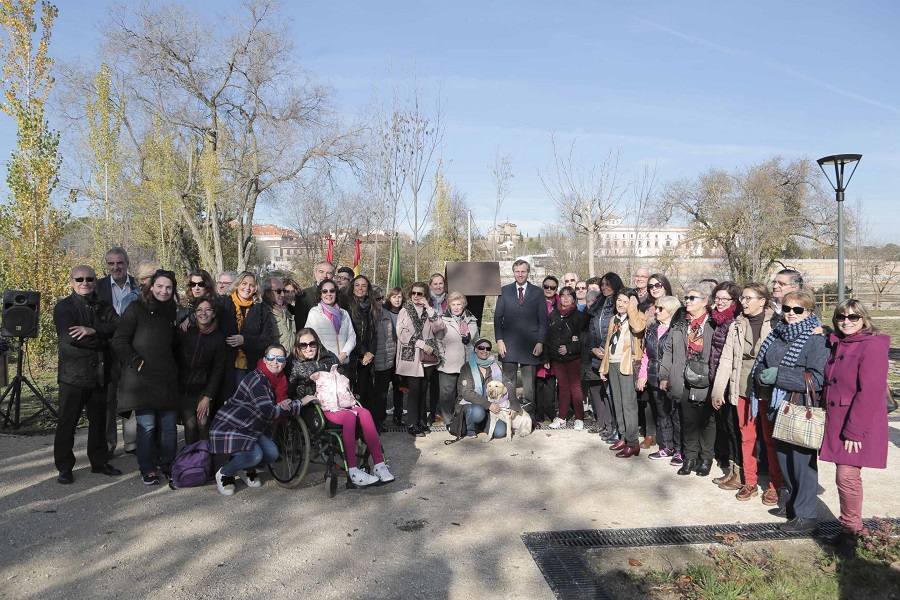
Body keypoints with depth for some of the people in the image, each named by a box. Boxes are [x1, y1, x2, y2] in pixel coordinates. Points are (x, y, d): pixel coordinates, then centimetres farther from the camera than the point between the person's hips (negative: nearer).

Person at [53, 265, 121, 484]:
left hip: (99, 374, 4)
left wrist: (93, 330, -23)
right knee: (67, 422, 4)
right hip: (73, 375, -4)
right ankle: (64, 467, 15)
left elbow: (119, 326, -9)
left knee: (99, 420, 13)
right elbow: (69, 337, -19)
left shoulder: (103, 307, 10)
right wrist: (102, 338, -13)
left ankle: (99, 461, 25)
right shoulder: (63, 307, -3)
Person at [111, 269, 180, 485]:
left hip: (168, 379, 5)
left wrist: (175, 368, 12)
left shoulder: (172, 312, 14)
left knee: (169, 425, 7)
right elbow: (119, 341, -6)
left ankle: (167, 464, 23)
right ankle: (147, 469, 12)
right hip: (142, 379, -5)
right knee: (146, 426, -2)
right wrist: (137, 363, -10)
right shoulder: (136, 309, -2)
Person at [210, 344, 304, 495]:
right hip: (228, 428, -9)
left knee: (272, 454, -8)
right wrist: (299, 403, -26)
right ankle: (224, 474, -1)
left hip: (250, 430, 9)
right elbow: (269, 411, -31)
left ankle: (245, 469, 21)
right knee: (254, 455, -29)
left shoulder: (278, 379, 4)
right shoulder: (258, 379, -24)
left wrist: (285, 403, -21)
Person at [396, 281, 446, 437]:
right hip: (411, 357, -3)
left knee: (423, 390, 7)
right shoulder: (405, 311, 4)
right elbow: (402, 334, -7)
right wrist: (422, 344, -11)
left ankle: (421, 421, 16)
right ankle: (413, 425, -1)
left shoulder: (430, 312, 13)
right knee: (415, 390, -6)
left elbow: (439, 327, -4)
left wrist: (429, 308, -7)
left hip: (428, 357, 3)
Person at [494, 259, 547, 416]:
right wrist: (499, 340, -3)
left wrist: (540, 342, -4)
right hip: (509, 343, 1)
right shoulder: (504, 291, 8)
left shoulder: (537, 292, 6)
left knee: (529, 383, 3)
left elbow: (543, 320, 4)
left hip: (530, 344, -1)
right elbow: (498, 317, 6)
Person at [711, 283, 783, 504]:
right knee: (747, 437, 11)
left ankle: (774, 485, 18)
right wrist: (718, 390, 5)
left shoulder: (775, 324, -5)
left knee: (771, 438, 5)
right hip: (743, 389, 4)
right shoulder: (736, 326, 7)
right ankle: (749, 483, 22)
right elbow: (727, 359, 8)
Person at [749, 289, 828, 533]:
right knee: (783, 456, 17)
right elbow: (760, 364, 19)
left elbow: (817, 379, -19)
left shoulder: (817, 340, -12)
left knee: (803, 460, -1)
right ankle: (793, 502, 36)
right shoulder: (777, 335, 10)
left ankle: (806, 516, 11)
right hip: (779, 407, 7)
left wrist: (779, 375, -22)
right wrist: (762, 374, -4)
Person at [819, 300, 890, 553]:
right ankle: (848, 530, 24)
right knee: (845, 475, 13)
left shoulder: (872, 346, -14)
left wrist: (854, 430, -19)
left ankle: (851, 530, 10)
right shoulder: (838, 345, 12)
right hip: (837, 423, 8)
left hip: (858, 425, -8)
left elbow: (870, 392, -19)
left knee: (847, 476, -7)